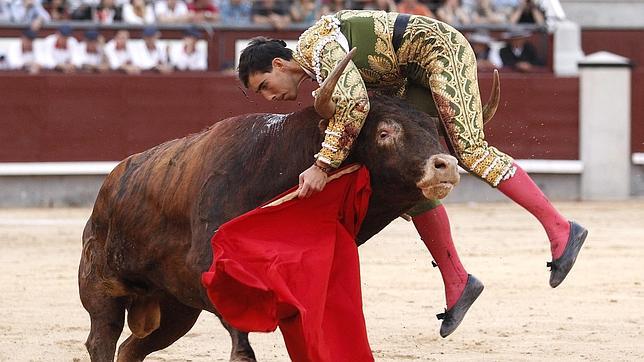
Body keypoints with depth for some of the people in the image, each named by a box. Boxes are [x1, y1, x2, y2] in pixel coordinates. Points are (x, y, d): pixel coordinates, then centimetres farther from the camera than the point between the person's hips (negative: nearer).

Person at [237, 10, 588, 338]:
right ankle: (456, 282, 5)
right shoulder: (317, 68, 11)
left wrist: (322, 164, -35)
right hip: (417, 75, 10)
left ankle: (561, 231, -18)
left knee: (469, 149, -20)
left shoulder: (315, 45, -21)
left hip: (442, 49, -10)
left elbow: (356, 103, -34)